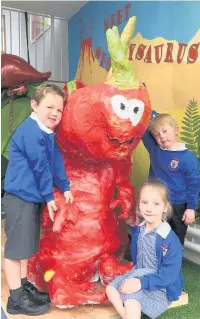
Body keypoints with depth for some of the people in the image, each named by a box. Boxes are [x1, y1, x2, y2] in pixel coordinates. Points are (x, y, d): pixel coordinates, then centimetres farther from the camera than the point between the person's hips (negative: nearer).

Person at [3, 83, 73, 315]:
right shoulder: (31, 131, -19)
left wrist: (65, 187, 14)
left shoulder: (46, 132, 12)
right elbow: (40, 167, -17)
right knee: (15, 247, 2)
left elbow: (56, 162, 14)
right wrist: (49, 196, -10)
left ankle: (24, 286, 36)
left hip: (32, 197, 10)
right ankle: (16, 299, 15)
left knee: (26, 246, 20)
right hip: (20, 197, -10)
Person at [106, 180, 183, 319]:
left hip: (161, 286, -7)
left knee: (131, 296, -30)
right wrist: (135, 278, 5)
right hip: (139, 275, 7)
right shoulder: (137, 230, -1)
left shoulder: (171, 240, -23)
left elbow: (169, 274, -25)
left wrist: (142, 282, -32)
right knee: (111, 288, -12)